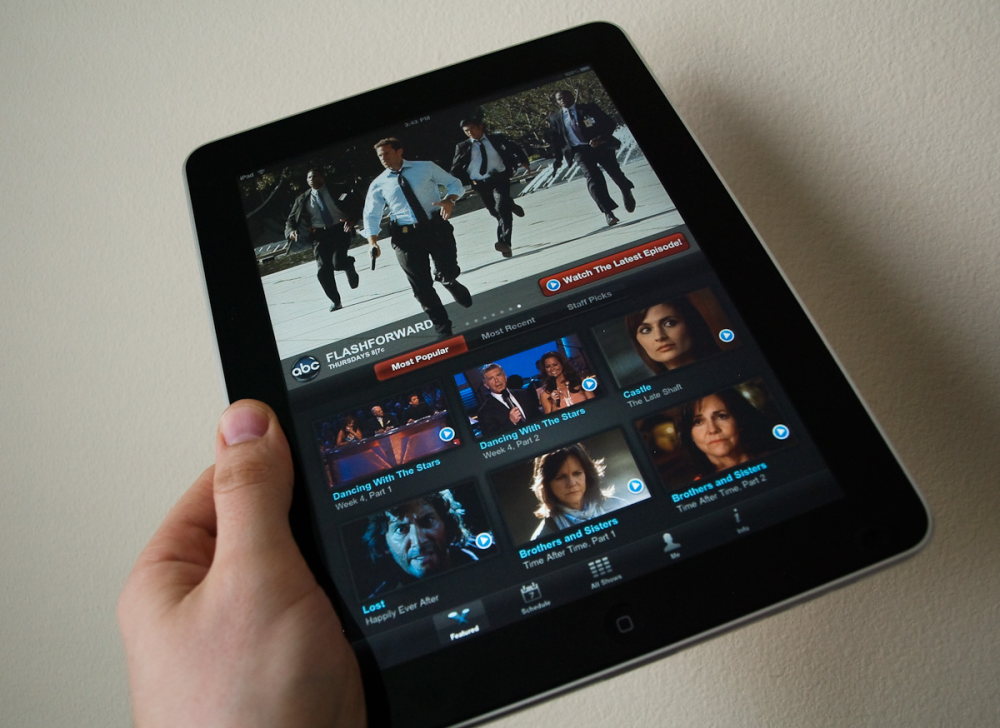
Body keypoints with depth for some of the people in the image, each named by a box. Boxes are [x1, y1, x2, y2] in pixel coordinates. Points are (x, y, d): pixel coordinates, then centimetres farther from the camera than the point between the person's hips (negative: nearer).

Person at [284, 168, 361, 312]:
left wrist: (351, 220, -19)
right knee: (324, 269, -6)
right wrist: (291, 231, -9)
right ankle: (335, 301, 8)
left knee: (338, 262, -19)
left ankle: (349, 264, 20)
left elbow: (354, 207, 2)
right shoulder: (302, 199, 11)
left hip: (340, 230, -2)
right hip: (320, 234, 2)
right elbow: (291, 219, 12)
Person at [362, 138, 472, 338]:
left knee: (448, 272, -12)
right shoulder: (378, 184, 9)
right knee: (422, 286, 0)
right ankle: (443, 329, 17)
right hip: (406, 236, 1)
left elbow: (454, 183, 10)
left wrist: (450, 200, -12)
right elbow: (371, 215, 8)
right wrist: (373, 241, -10)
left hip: (437, 226, -1)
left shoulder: (426, 167, 7)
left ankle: (449, 281, 30)